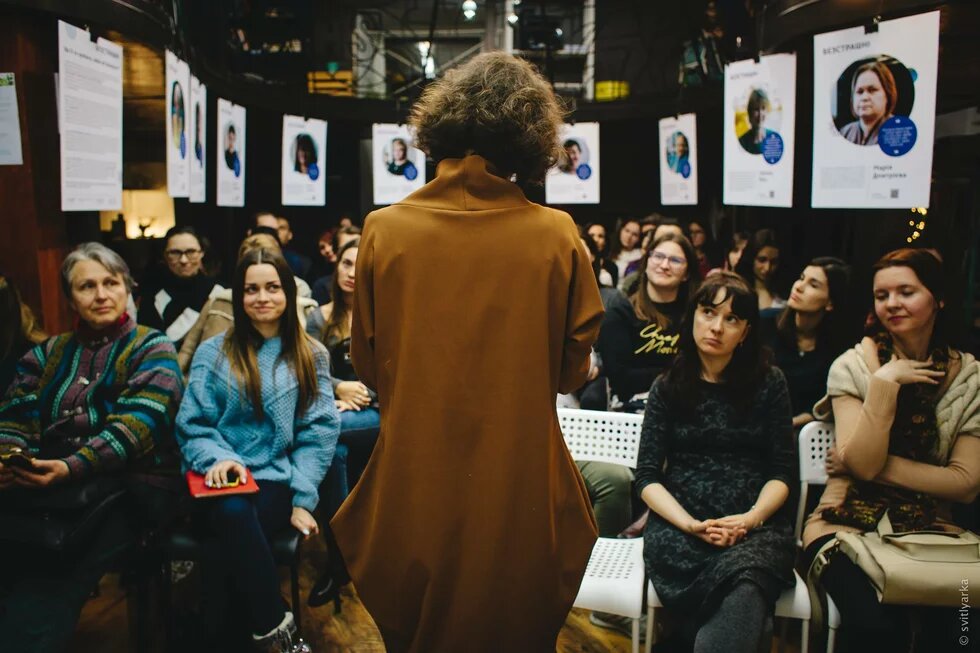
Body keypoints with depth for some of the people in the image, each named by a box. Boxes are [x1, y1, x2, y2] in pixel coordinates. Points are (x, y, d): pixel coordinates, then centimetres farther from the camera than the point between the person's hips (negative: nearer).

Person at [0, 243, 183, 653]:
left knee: (41, 598, -30)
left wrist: (72, 468, -24)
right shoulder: (47, 353, 23)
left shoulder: (152, 349, 7)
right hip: (37, 488, 4)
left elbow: (139, 424, -9)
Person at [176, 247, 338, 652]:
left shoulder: (311, 356, 11)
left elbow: (318, 431, 4)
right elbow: (192, 426, 6)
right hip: (221, 480, 0)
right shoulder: (212, 353, 11)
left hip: (276, 481, 0)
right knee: (233, 513, -36)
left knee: (233, 536, -34)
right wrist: (218, 458, -17)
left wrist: (303, 498, -7)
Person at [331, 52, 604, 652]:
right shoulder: (556, 235, -12)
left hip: (414, 499, 1)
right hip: (520, 502, 0)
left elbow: (367, 366, 1)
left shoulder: (384, 229, -11)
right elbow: (572, 372, -1)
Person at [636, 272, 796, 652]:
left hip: (756, 525, 0)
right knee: (742, 600, -32)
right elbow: (647, 477, 3)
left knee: (743, 588, -35)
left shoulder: (769, 384, 8)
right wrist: (691, 525, -14)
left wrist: (750, 519, -13)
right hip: (679, 525, 0)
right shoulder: (667, 388, 9)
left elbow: (783, 472, 6)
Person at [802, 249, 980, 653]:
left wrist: (881, 464, -12)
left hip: (928, 530, 2)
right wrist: (884, 383, -18)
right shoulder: (854, 366, -2)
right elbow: (862, 463, -14)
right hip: (849, 524, -2)